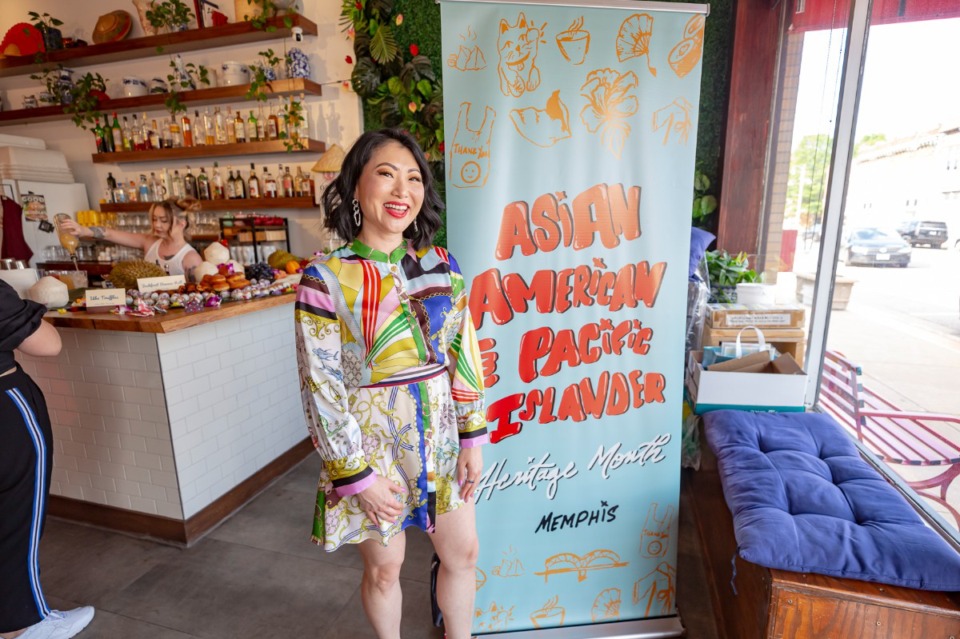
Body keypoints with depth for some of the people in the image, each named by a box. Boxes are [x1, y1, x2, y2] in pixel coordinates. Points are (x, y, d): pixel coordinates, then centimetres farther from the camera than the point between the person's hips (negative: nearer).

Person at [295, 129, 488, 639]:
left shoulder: (441, 265, -2)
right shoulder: (326, 279, -15)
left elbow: (465, 357, 2)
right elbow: (321, 388, -13)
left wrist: (472, 438, 2)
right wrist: (357, 476, -11)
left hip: (441, 438, 5)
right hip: (373, 443, -4)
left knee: (463, 553, 20)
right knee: (384, 568, 17)